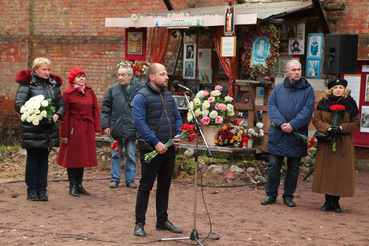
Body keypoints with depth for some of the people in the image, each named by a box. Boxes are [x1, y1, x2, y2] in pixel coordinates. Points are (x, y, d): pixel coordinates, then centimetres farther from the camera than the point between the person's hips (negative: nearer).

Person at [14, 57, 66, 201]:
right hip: (32, 128, -4)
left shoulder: (54, 84, 12)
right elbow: (18, 105, -11)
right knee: (32, 159, 2)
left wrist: (57, 115, -7)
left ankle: (42, 190, 14)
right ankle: (32, 191, 10)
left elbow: (61, 104, 13)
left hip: (50, 129, 5)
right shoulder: (27, 84, -4)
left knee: (44, 158, 8)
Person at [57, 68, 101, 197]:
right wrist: (64, 134, -9)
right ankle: (73, 186, 11)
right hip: (74, 128, -5)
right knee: (73, 157, 2)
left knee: (83, 156, 10)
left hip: (87, 128, 5)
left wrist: (97, 128, 4)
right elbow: (64, 115, -7)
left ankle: (79, 184, 20)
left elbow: (95, 109, 10)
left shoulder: (90, 91, 7)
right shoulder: (67, 94, -7)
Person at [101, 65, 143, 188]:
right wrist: (106, 125, 0)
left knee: (131, 155, 7)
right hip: (116, 128, 1)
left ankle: (130, 179, 17)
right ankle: (115, 179, 18)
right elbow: (106, 108, 6)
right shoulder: (113, 89, 1)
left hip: (132, 128, -1)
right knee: (116, 155, 9)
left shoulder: (139, 89, -4)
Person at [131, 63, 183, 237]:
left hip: (169, 149, 7)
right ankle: (139, 223, 6)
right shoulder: (141, 97, -10)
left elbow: (177, 117, 19)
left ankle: (162, 220, 24)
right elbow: (139, 123, -18)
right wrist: (156, 143, -21)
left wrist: (178, 135, 0)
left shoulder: (168, 95, 14)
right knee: (145, 186, -1)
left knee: (164, 186, 14)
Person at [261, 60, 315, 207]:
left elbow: (308, 110, -7)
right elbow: (271, 106, -1)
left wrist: (293, 125, -18)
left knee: (293, 168, 7)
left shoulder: (308, 90, 2)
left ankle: (289, 196, 19)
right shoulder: (278, 89, 8)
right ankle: (271, 195, 14)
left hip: (296, 135, -1)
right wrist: (281, 123, -17)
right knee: (273, 165, 3)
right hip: (277, 134, 1)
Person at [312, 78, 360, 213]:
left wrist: (341, 128, -13)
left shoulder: (350, 104, 2)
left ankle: (336, 202, 8)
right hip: (326, 143, 1)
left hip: (344, 143, -1)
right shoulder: (323, 103, 5)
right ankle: (328, 201, 11)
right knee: (326, 171, 1)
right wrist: (327, 128, -15)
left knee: (341, 172, -1)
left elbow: (356, 123, 3)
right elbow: (316, 120, 3)